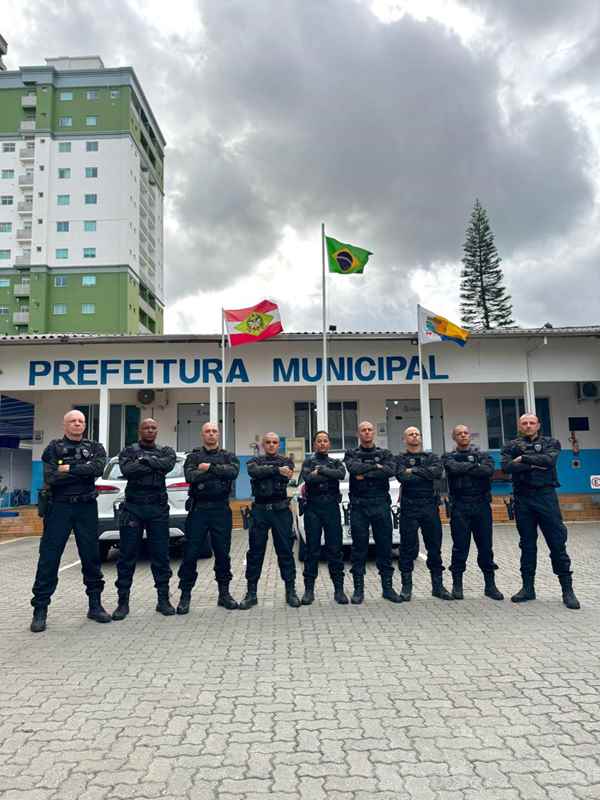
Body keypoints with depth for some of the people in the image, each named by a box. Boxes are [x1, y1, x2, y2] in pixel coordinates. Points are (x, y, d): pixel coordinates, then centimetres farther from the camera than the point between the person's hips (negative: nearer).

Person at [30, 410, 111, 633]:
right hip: (59, 507, -2)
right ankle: (40, 610, 7)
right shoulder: (54, 448, 5)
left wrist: (70, 469, -15)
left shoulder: (94, 447, 10)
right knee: (49, 558, -1)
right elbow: (50, 478, -11)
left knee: (91, 557, 7)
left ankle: (95, 605, 19)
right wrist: (83, 472, -11)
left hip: (86, 507, 2)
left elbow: (99, 467, -11)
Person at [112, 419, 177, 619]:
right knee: (127, 556, 3)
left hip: (158, 508, 1)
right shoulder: (128, 451, 9)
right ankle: (123, 602, 12)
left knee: (161, 555, 4)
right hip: (132, 507, -1)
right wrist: (155, 465, -9)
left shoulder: (166, 451, 13)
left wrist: (144, 460, -11)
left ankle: (163, 599, 14)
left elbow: (168, 464, -11)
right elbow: (127, 470, -11)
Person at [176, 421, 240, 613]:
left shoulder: (228, 457, 11)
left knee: (223, 553, 7)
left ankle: (224, 593, 20)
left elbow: (233, 471, -12)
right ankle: (185, 595, 11)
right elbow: (190, 476, -12)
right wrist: (219, 472, -10)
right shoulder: (193, 457, 8)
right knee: (191, 553, 0)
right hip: (198, 509, -1)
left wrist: (209, 468, -12)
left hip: (221, 510, 1)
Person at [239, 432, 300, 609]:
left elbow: (288, 474, -10)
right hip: (260, 510, 1)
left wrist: (265, 472, -5)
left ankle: (290, 591, 12)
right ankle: (251, 593, 12)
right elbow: (254, 472, -12)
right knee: (255, 552, 3)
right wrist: (277, 470, -15)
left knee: (286, 550, 2)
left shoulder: (286, 461, 12)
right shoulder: (255, 461, 12)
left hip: (281, 510, 0)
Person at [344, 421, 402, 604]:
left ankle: (387, 587, 13)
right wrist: (376, 467, -7)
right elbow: (353, 468, -13)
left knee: (384, 547, 4)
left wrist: (365, 474, -11)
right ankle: (358, 589, 10)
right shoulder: (351, 454, 9)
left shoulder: (385, 454, 11)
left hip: (381, 505, 1)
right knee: (359, 548, 2)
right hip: (358, 506, -1)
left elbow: (390, 471, -9)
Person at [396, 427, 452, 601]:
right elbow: (403, 477, -13)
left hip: (430, 507, 3)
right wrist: (426, 475, -6)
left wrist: (414, 471, -9)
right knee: (408, 548, 0)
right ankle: (406, 587, 11)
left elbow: (438, 472, -7)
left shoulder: (432, 457, 15)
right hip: (409, 508, -3)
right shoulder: (400, 459, 7)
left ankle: (437, 585, 16)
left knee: (435, 547, 6)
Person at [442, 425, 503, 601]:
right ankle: (457, 584, 11)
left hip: (482, 505, 2)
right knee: (460, 547, 1)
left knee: (485, 546, 5)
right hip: (459, 507, -1)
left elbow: (489, 470, -11)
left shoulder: (483, 455, 11)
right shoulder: (449, 457, 8)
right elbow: (454, 468, -15)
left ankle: (490, 585, 14)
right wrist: (475, 466, -6)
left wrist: (464, 469, -10)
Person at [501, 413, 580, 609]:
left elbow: (549, 460, -13)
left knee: (557, 543, -2)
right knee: (527, 545, 8)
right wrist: (534, 465, -12)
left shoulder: (551, 442, 8)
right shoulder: (511, 446, 10)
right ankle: (528, 587, 16)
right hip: (523, 498, 1)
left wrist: (524, 459, -10)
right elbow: (507, 467, -8)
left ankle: (567, 589, 7)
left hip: (546, 496, -1)